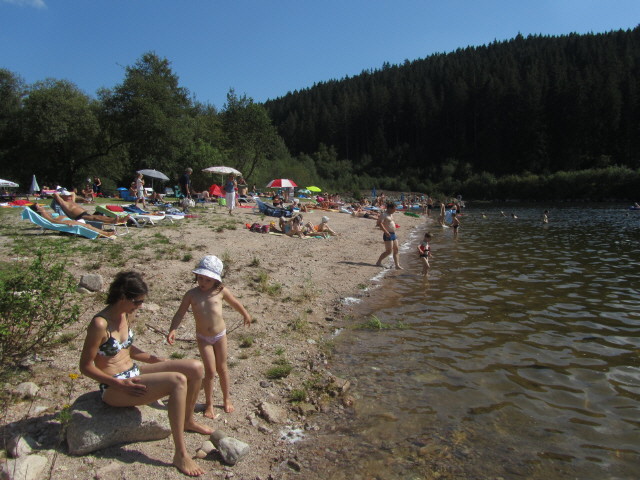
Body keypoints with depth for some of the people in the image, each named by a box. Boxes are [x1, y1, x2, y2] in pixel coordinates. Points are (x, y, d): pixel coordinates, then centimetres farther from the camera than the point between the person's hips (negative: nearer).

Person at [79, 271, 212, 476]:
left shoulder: (127, 315, 4)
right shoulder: (100, 324, -21)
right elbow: (85, 366, -16)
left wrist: (157, 360, 7)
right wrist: (120, 384, -22)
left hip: (134, 373, 8)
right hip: (114, 387, -8)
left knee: (196, 368, -4)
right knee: (178, 381, -29)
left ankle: (188, 420, 21)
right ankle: (180, 455, -20)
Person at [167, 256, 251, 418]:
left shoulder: (221, 291, -9)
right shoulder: (191, 294, -10)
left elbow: (235, 303, 8)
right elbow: (180, 313, -8)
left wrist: (246, 315, 22)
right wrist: (173, 330, -23)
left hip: (220, 335, 1)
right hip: (203, 338, -1)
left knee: (222, 368, 13)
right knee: (210, 371, -2)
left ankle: (226, 399, 32)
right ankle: (209, 403, 18)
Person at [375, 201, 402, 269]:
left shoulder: (391, 214, 15)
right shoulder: (384, 215, -14)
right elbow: (379, 223, -24)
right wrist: (386, 232, -26)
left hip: (393, 234, 9)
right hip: (388, 235, -9)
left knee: (396, 250, 7)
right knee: (389, 251, -7)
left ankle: (397, 265, 10)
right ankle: (378, 262, 7)